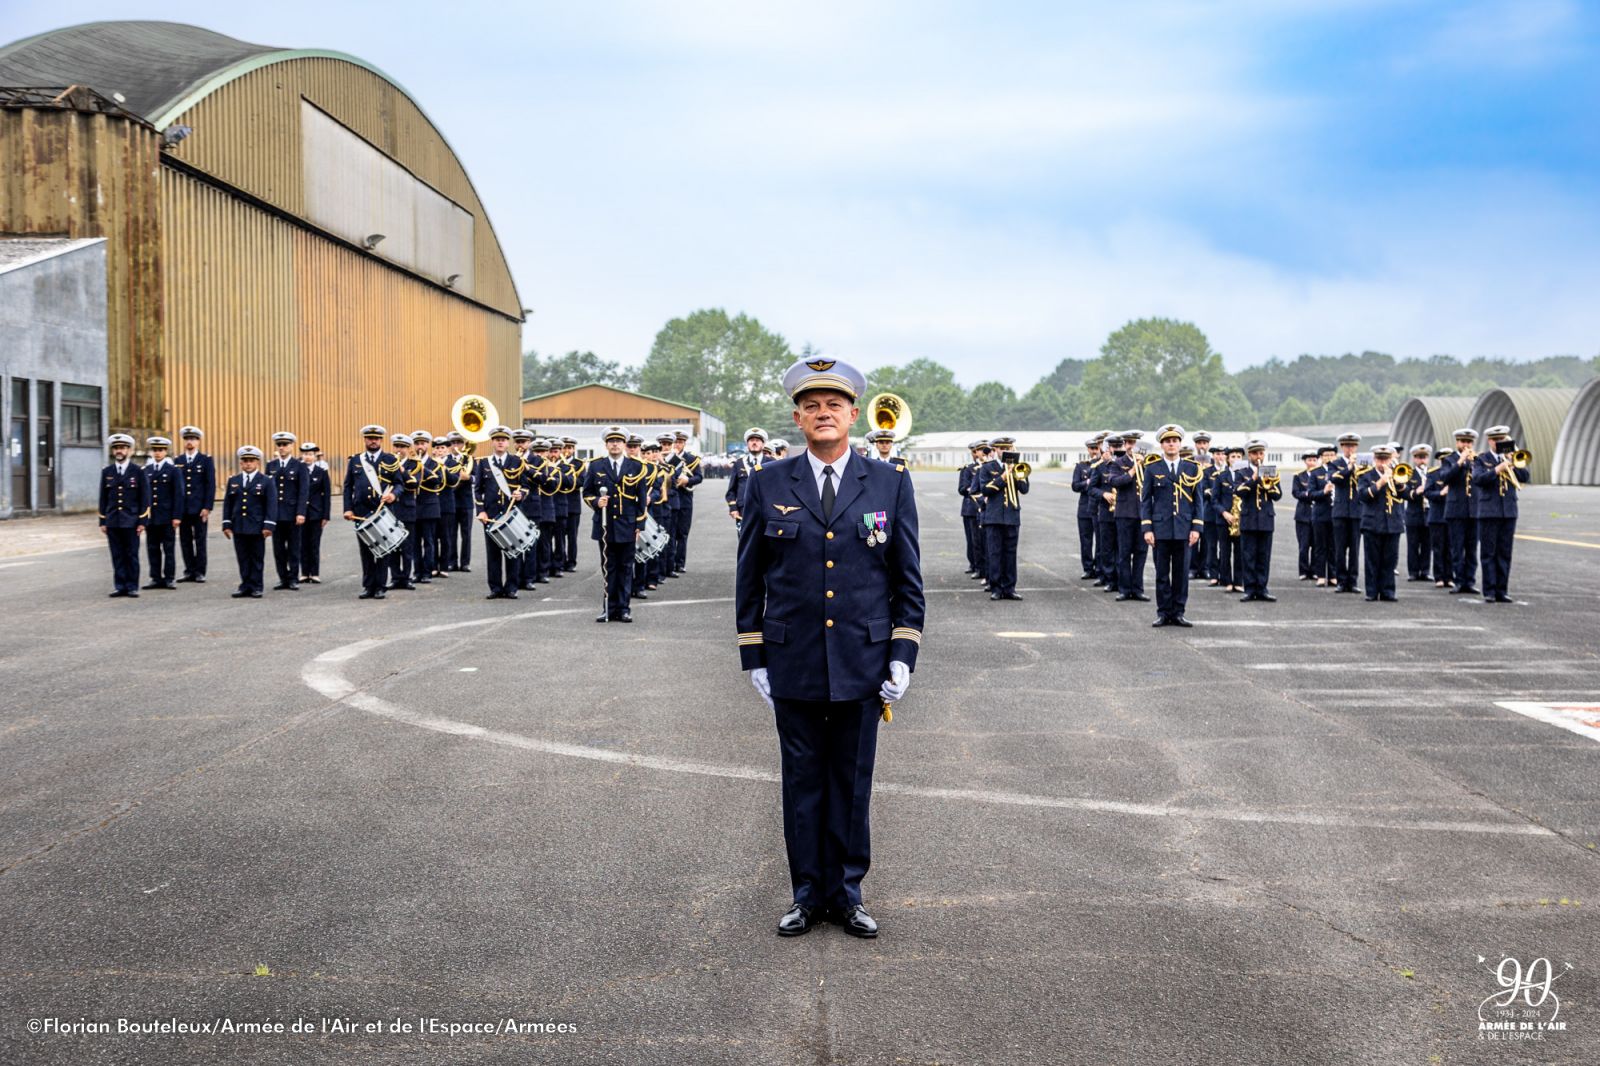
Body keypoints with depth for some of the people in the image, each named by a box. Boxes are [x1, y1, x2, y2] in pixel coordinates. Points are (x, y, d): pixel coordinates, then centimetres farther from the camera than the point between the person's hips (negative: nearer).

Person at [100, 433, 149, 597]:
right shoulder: (106, 472, 9)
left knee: (132, 555, 0)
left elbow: (144, 498, 0)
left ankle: (132, 587, 6)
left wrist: (142, 521, -6)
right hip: (112, 522, 2)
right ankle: (120, 586, 8)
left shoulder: (137, 472, 1)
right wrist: (102, 521, 6)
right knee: (117, 556, 3)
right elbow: (103, 498, 11)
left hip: (131, 522, -2)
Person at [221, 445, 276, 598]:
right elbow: (227, 504, 11)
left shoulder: (267, 481, 0)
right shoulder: (233, 481, 10)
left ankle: (256, 587, 8)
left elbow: (271, 504, -5)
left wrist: (269, 525, -12)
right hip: (238, 527, 3)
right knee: (243, 558, 6)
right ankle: (245, 585, 11)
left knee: (257, 558, 3)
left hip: (257, 527, -3)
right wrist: (226, 524, 4)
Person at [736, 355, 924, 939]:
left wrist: (903, 655, -3)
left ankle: (847, 892, 23)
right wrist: (754, 658, 3)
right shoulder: (768, 484, 1)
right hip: (793, 666, 0)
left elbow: (908, 578, 4)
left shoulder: (891, 483, 1)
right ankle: (807, 894, 23)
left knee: (853, 783, 9)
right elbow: (749, 578, 6)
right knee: (803, 783, 10)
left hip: (862, 665, 0)